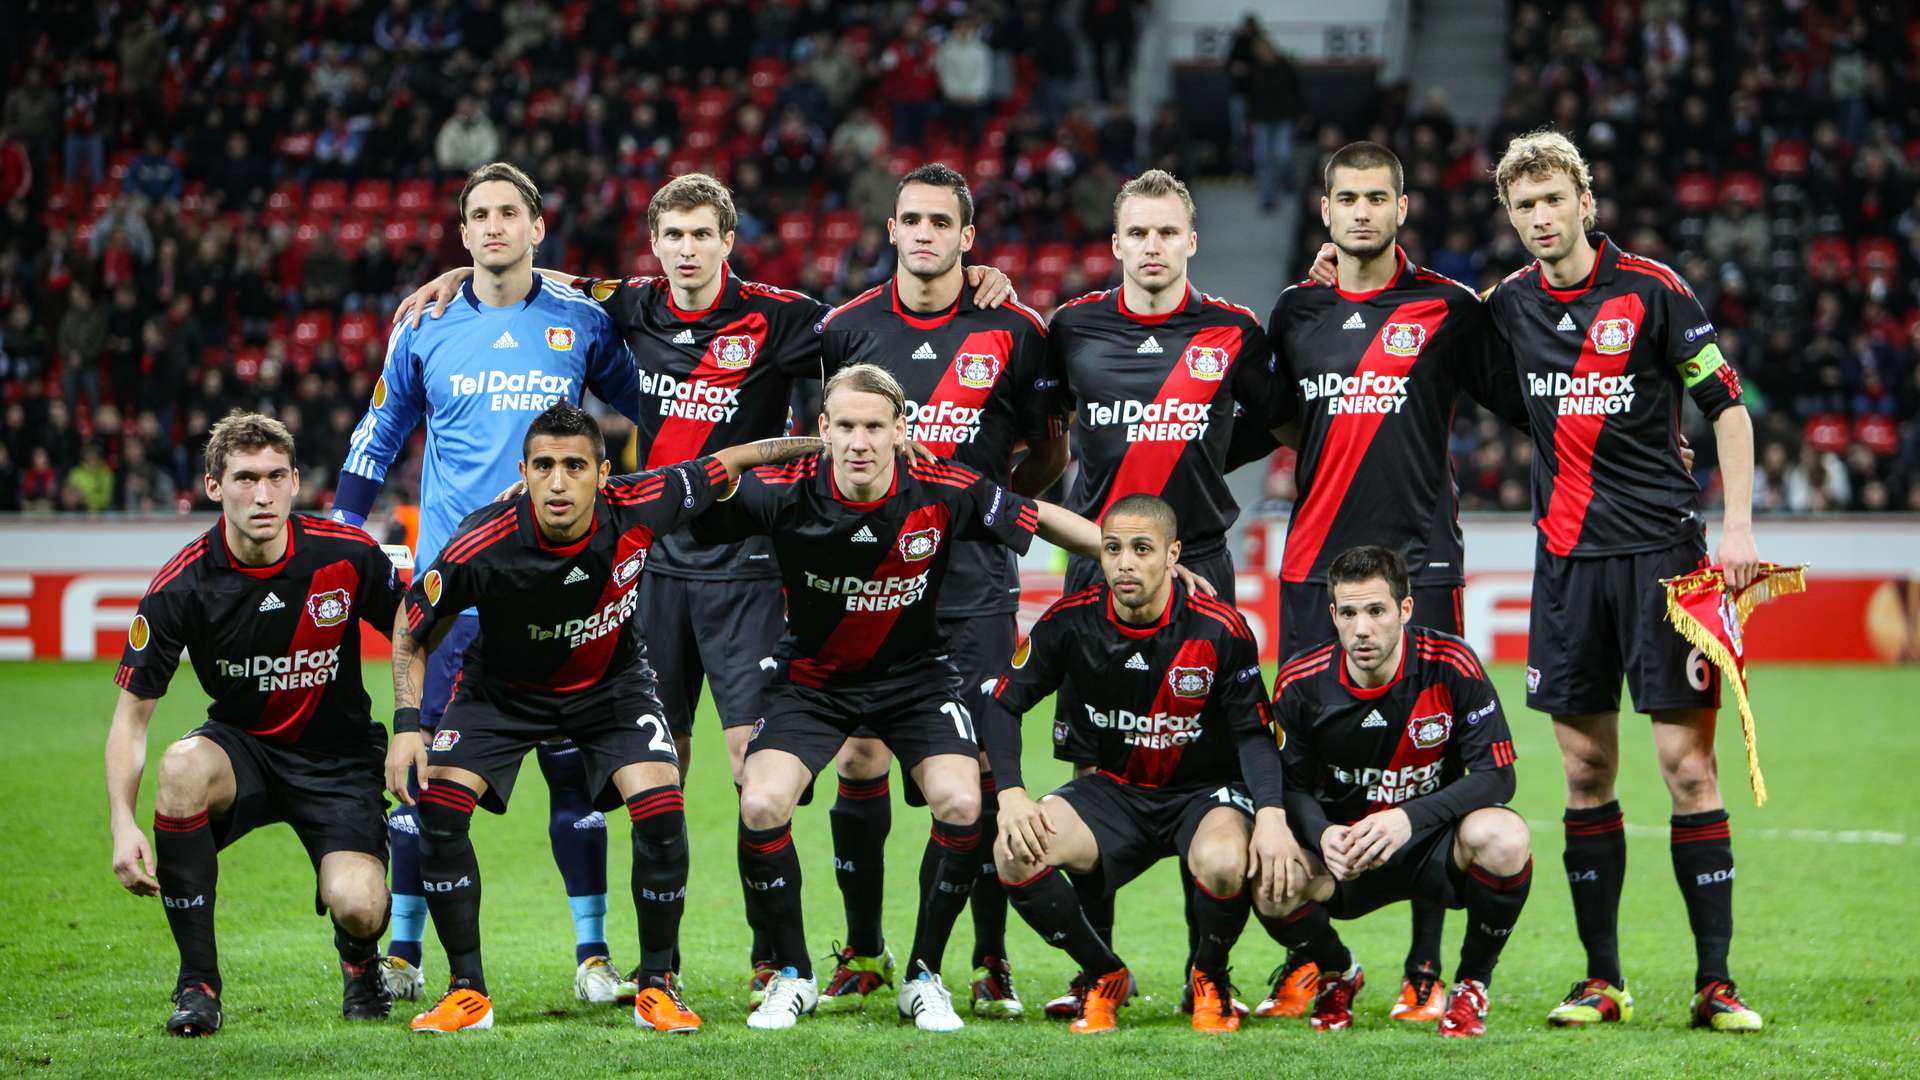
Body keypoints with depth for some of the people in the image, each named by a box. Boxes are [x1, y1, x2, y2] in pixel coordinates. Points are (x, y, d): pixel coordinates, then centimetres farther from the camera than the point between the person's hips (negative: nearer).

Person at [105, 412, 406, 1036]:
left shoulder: (348, 556, -15)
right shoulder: (182, 586, -17)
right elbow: (132, 713, -12)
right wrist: (123, 824, -26)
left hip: (338, 757, -1)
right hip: (242, 746, 1)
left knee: (358, 908, -26)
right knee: (183, 767, -36)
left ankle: (360, 961, 18)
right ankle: (198, 984, -21)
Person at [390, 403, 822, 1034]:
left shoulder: (638, 509, -26)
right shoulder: (483, 545, -30)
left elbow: (733, 461, -8)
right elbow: (413, 629, -13)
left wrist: (822, 443, -4)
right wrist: (407, 726, -22)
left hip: (611, 685, 1)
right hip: (503, 690, 0)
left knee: (661, 809, -20)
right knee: (437, 802, -19)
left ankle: (657, 984, -1)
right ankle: (467, 991, -4)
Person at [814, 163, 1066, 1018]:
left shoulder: (1014, 332, 0)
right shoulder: (846, 328, 4)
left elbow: (1050, 451, 10)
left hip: (973, 581, -2)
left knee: (978, 768, -4)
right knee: (859, 761, 0)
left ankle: (991, 961, 4)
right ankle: (863, 954, 12)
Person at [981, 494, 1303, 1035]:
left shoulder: (1219, 630, -17)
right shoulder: (1072, 621, -10)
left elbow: (1254, 733, -11)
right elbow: (1002, 704, -1)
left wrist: (1272, 816, -28)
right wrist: (1010, 795, -17)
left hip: (1206, 790, -3)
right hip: (1115, 789, 3)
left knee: (1224, 863, -38)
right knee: (1016, 854, -24)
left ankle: (1209, 979, -1)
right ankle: (1104, 977, 3)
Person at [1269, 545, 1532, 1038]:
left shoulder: (1452, 665, -16)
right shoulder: (1301, 682, -10)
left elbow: (1496, 775, -16)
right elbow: (1292, 785, -1)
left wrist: (1409, 818, -32)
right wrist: (1323, 835, -26)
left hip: (1433, 840, -1)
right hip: (1343, 850, 1)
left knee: (1504, 837, -35)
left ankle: (1471, 985, -4)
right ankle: (1338, 974, 9)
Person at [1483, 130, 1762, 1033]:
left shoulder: (1652, 290, -5)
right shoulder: (1511, 303, 8)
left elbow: (1727, 406, -2)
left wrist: (1737, 526, -9)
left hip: (1660, 547, -4)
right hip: (1567, 556, 4)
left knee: (1687, 762, -6)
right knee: (1585, 770, 4)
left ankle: (1716, 981, -4)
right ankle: (1602, 979, 11)